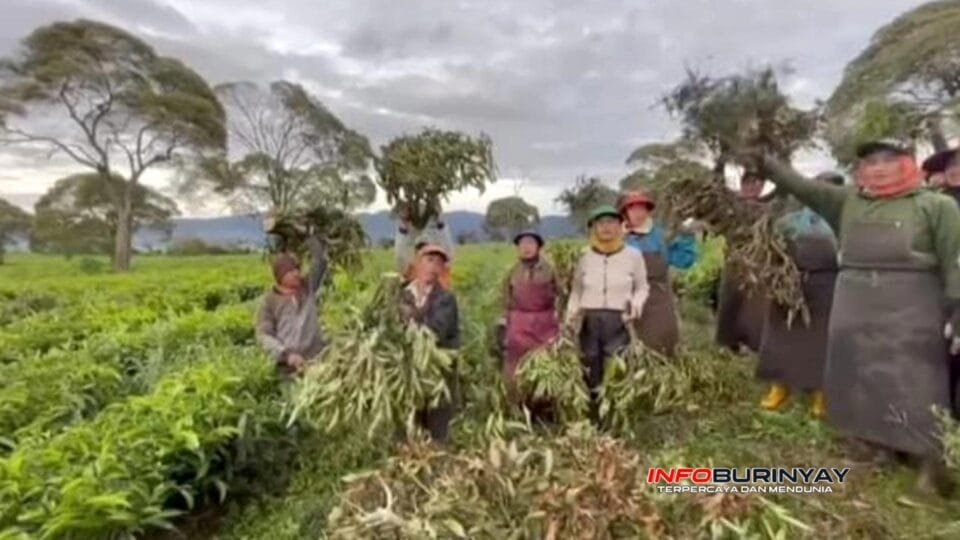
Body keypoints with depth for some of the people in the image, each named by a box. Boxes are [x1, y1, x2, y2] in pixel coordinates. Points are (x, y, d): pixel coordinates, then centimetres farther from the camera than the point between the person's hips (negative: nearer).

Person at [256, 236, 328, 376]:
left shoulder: (308, 287, 6)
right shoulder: (270, 301, -3)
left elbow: (320, 260, 4)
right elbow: (263, 335, -7)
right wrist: (286, 354, -20)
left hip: (318, 358, 3)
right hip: (290, 364, -2)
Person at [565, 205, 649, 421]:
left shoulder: (633, 255, 2)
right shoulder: (585, 257, 6)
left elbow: (642, 287, 11)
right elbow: (576, 290, 14)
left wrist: (636, 304, -9)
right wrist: (570, 315, -1)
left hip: (618, 323, -2)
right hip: (589, 322, 2)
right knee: (591, 377, 9)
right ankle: (594, 423, 22)